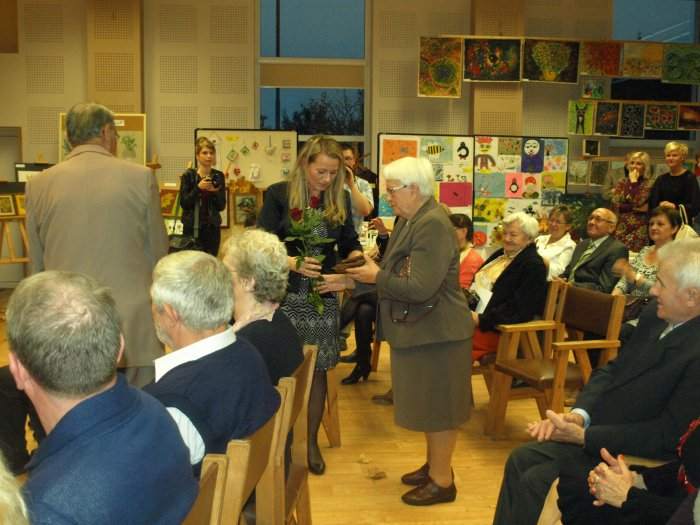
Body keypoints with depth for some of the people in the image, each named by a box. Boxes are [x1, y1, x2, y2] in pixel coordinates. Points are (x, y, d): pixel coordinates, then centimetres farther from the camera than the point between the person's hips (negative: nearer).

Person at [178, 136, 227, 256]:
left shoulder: (218, 176, 5)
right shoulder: (188, 175, -3)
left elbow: (222, 206, 4)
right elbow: (184, 203, -9)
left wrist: (215, 192, -13)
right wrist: (198, 188, -19)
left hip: (212, 227, 3)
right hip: (192, 227, -2)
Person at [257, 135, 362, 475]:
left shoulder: (340, 199, 4)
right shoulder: (279, 195, -5)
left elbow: (350, 243, 8)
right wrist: (292, 263, -24)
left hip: (323, 297, 3)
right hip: (284, 294, -2)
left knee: (317, 369, 9)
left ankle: (311, 441, 25)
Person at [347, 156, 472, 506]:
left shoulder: (433, 225, -24)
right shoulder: (412, 220, 9)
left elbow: (420, 287, -30)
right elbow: (402, 271, 11)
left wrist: (376, 276, -17)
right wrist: (364, 274, 0)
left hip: (437, 331, -10)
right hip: (421, 328, 10)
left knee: (437, 406, 2)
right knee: (429, 403, 20)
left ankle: (442, 480, 16)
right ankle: (434, 465, 35)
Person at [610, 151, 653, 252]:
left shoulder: (648, 184, -2)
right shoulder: (622, 182, 11)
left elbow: (637, 202, -16)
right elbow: (615, 203, -1)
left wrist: (634, 182, -9)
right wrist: (635, 207, -9)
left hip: (639, 229, -3)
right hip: (621, 226, 4)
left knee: (634, 251, -13)